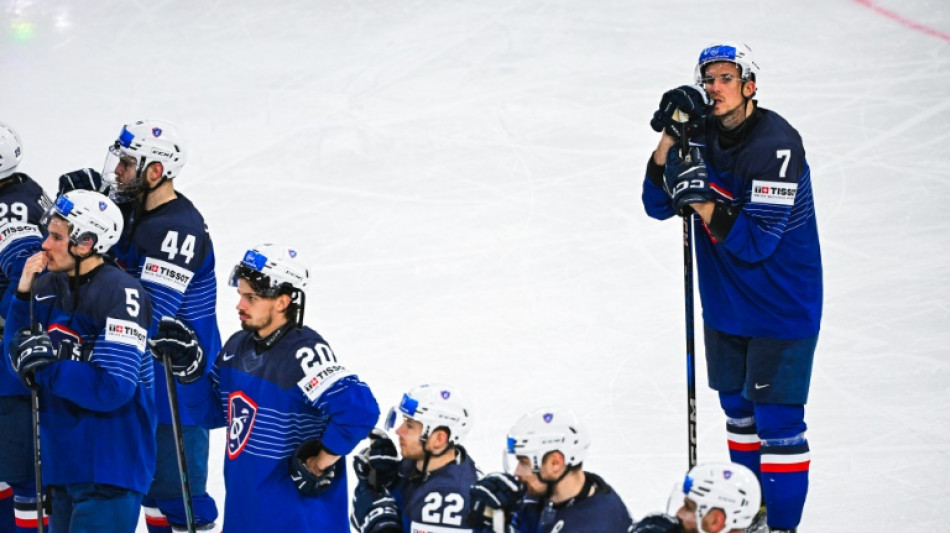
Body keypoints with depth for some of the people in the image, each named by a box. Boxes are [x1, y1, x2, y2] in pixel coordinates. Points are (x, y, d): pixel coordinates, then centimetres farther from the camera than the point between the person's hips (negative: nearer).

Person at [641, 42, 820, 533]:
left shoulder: (776, 146, -24)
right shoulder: (703, 134, -1)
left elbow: (756, 242, -26)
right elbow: (658, 205, -2)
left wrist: (703, 201, -35)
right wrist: (669, 139, -14)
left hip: (781, 304, -8)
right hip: (725, 300, 8)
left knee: (776, 418, -7)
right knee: (738, 405, 19)